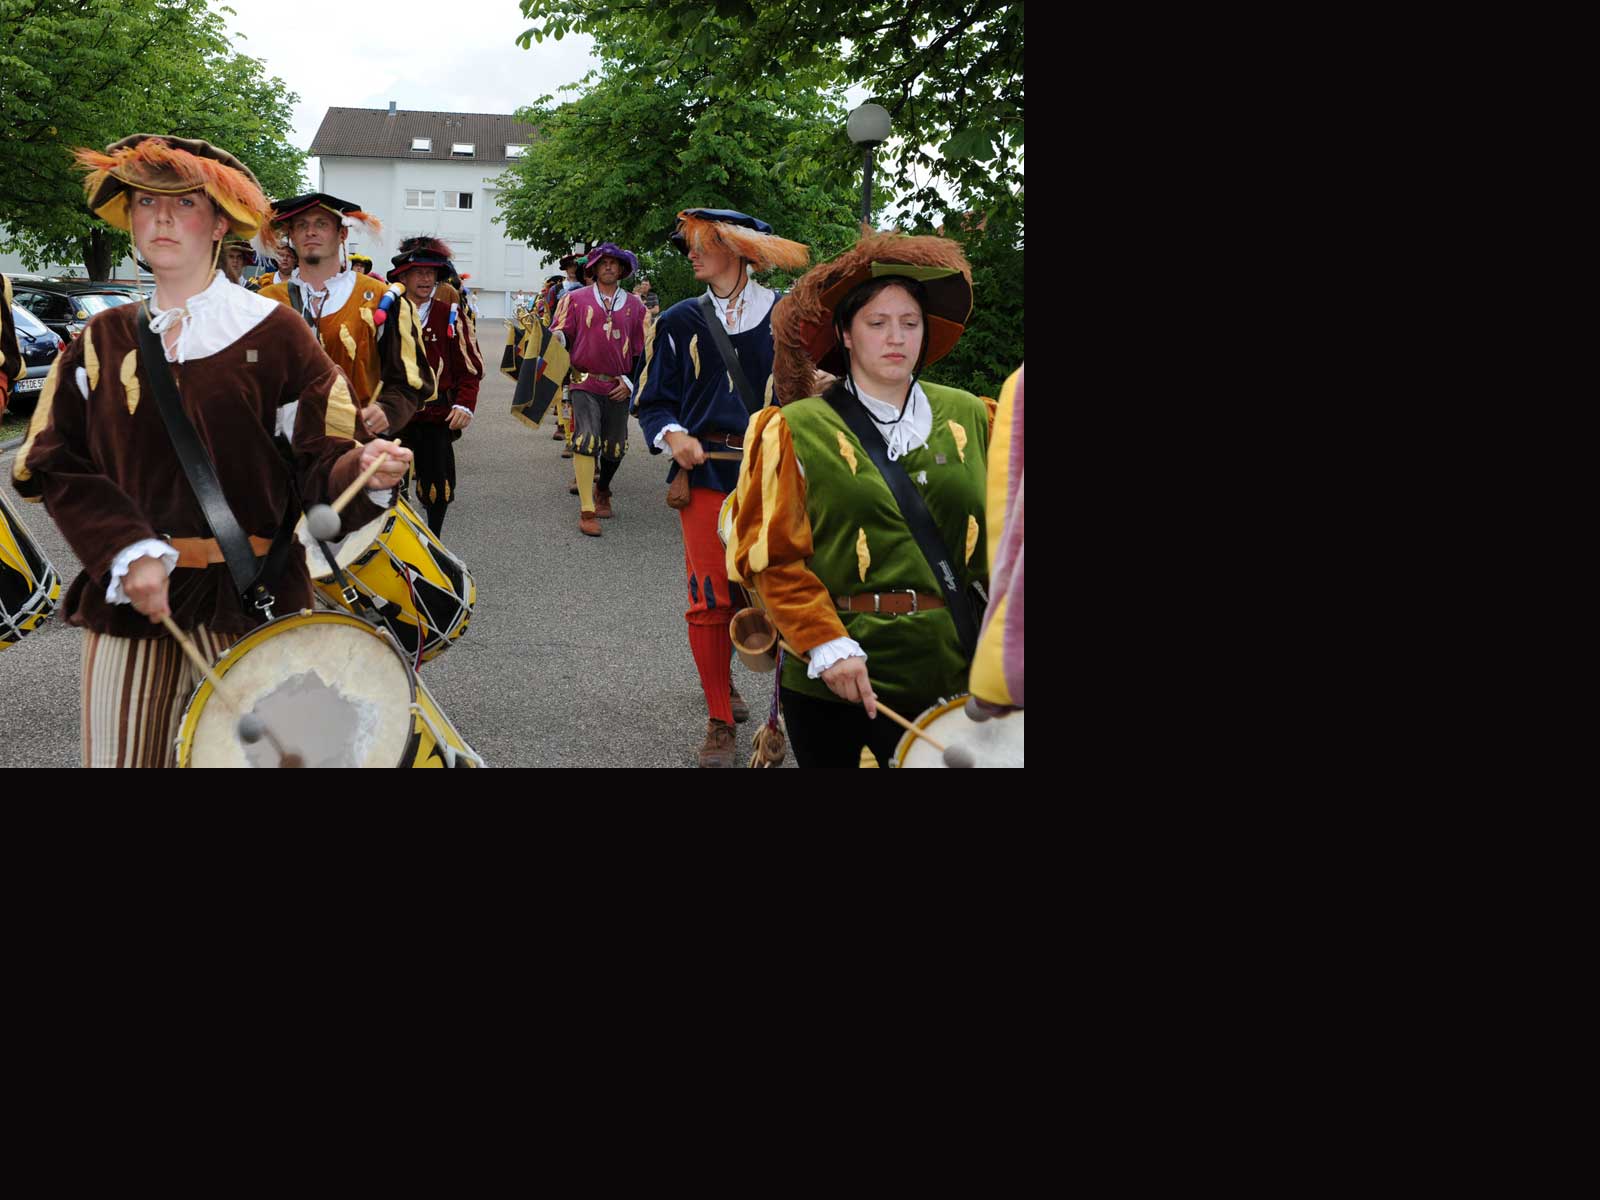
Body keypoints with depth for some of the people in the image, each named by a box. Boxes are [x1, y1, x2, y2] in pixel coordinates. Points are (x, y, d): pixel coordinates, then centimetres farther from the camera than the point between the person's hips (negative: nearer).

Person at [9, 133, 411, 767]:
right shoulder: (102, 340, 8)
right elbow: (56, 466, 6)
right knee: (122, 757, 8)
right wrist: (128, 553, -9)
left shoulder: (273, 332, -2)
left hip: (250, 596, -3)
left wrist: (362, 467, -27)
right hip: (127, 595, 3)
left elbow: (319, 465, -4)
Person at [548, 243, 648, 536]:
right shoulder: (576, 299, 3)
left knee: (614, 447, 12)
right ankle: (587, 510, -13)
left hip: (619, 387, 3)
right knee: (586, 442, -16)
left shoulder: (634, 306, 9)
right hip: (586, 383, -3)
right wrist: (557, 337, -22)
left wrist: (630, 381, 1)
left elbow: (642, 350, 11)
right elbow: (561, 334, 2)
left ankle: (602, 491, 40)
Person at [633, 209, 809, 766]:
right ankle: (720, 718, 10)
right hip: (705, 470, 0)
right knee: (710, 596, -4)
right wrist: (672, 436, -10)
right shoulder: (681, 322, 8)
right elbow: (654, 400, 10)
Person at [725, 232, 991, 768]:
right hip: (838, 683, -3)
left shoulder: (968, 417, 8)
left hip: (956, 674, 3)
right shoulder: (796, 431, -2)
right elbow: (773, 558, -5)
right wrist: (826, 644, -15)